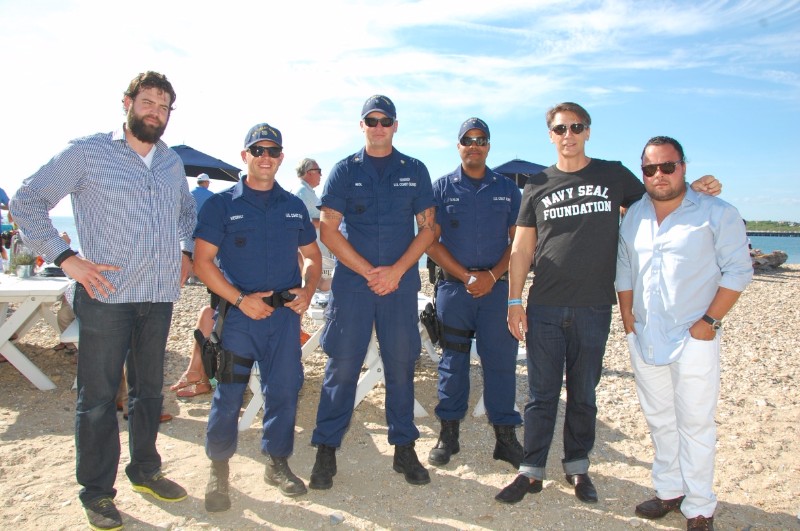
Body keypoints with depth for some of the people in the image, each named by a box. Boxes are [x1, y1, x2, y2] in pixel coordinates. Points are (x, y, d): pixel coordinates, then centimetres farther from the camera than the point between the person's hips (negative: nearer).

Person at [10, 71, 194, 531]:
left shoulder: (173, 162, 13)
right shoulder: (88, 152, -3)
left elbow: (188, 210, 29)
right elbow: (27, 203, -2)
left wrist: (186, 252, 13)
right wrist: (65, 258, -11)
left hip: (160, 295, 5)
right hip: (106, 294, -5)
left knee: (149, 390, 15)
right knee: (98, 397, 3)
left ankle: (146, 471, 32)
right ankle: (98, 492, 18)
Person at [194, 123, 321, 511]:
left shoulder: (294, 206, 12)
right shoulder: (221, 204, 1)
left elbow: (312, 256, 18)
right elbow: (202, 260, -5)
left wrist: (307, 291, -1)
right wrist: (240, 299, -14)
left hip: (285, 313, 3)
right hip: (238, 312, -3)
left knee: (284, 389, 9)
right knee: (228, 392, 2)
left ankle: (277, 462, 27)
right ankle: (218, 468, 21)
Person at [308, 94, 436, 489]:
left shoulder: (415, 171, 9)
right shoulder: (344, 171, 6)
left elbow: (427, 228, 6)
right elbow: (329, 231, 1)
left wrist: (396, 271, -8)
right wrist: (368, 271, -10)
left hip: (401, 283, 1)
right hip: (351, 282, -1)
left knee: (401, 365, 7)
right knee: (341, 366, 1)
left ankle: (404, 449, 20)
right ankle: (326, 451, 13)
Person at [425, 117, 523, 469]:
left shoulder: (507, 189, 9)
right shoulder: (442, 188, 5)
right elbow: (431, 241, 0)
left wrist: (492, 275, -8)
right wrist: (466, 276, -9)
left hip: (498, 286, 1)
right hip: (453, 286, -1)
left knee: (501, 359, 2)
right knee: (453, 359, 6)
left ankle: (505, 435, 15)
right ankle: (448, 433, 18)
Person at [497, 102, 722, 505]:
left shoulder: (614, 176, 7)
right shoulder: (538, 185, 8)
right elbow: (521, 248, 6)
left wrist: (692, 189, -4)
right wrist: (514, 301, 0)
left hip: (594, 308, 0)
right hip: (544, 307, 0)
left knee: (583, 394, 11)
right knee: (542, 393, 5)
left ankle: (577, 467, 27)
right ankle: (532, 471, 17)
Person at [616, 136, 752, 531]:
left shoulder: (716, 213, -5)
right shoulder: (633, 216, 9)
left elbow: (738, 270, -7)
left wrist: (709, 321, -13)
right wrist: (627, 318, 7)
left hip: (694, 339, -5)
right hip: (644, 339, 5)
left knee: (695, 424, 2)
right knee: (659, 420, 15)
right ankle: (669, 491, 31)